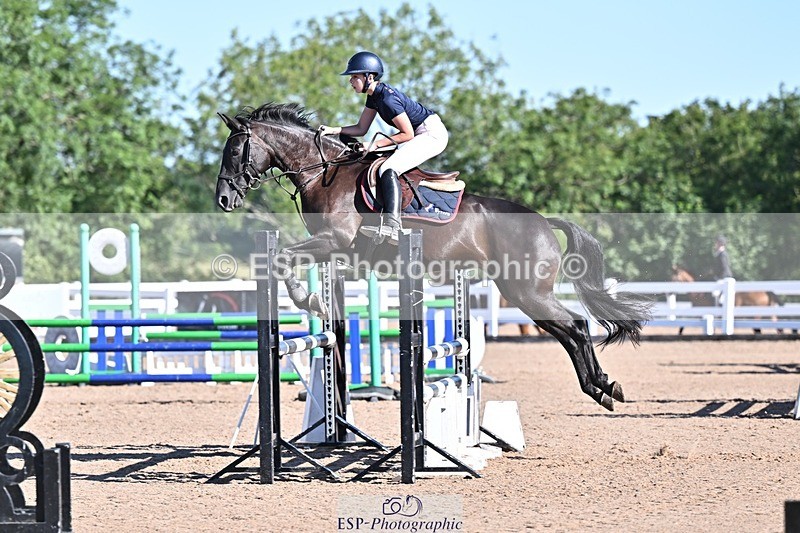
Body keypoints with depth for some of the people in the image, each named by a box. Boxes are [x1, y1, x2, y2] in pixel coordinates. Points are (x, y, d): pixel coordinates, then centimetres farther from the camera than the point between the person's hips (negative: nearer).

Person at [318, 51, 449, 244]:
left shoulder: (388, 99, -22)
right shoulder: (374, 96, 8)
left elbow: (407, 134, -20)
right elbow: (361, 128, 15)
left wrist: (376, 144, -19)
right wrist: (334, 130, 2)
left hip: (432, 134, -11)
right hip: (421, 136, 11)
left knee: (389, 169, -25)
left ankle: (391, 225, -41)